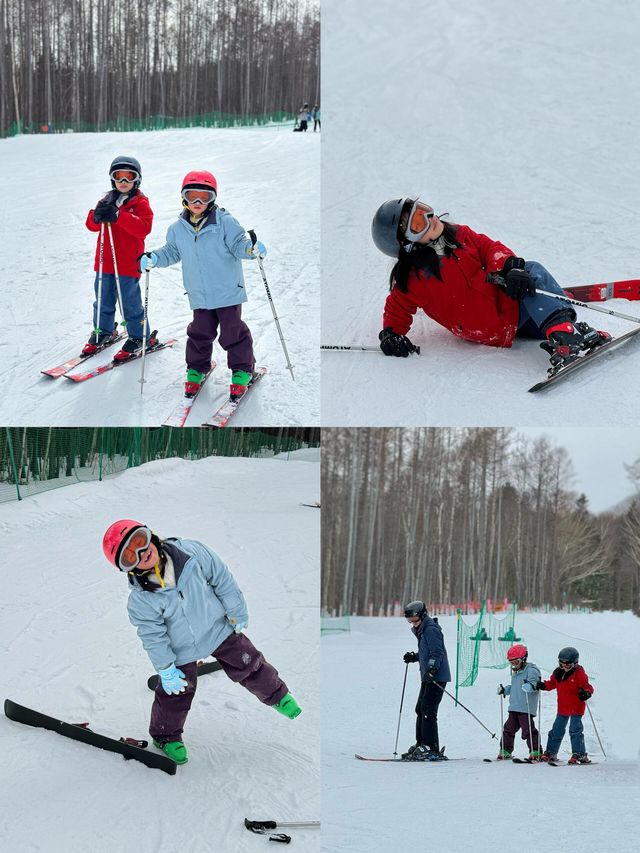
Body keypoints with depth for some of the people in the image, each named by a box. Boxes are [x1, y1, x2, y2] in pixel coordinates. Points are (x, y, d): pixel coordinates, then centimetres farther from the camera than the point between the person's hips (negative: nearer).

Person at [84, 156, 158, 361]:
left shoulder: (140, 203, -4)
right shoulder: (107, 201, 11)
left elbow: (143, 227, -20)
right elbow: (91, 224, 6)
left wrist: (118, 215, -28)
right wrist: (97, 215, -19)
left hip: (128, 263, -5)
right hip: (105, 262, 5)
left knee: (130, 302, -1)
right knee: (104, 299, 16)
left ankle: (138, 337, 12)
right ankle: (103, 331, 33)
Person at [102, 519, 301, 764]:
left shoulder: (191, 552, -24)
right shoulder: (140, 600, -26)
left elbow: (222, 579, -10)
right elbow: (153, 637, -16)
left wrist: (237, 613, -2)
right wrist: (166, 670, -12)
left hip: (219, 628, 2)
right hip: (181, 650, -2)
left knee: (248, 664, 14)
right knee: (175, 694, 8)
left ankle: (277, 694, 41)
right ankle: (166, 735, 35)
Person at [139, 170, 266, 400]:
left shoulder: (224, 222, -9)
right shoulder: (178, 229, 3)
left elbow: (238, 244, -10)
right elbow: (171, 252, 15)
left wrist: (251, 248, -30)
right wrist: (154, 258, -1)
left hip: (227, 292, -3)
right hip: (199, 295, 3)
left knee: (233, 332, 3)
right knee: (200, 333, 11)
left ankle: (242, 369, 19)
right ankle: (197, 368, 30)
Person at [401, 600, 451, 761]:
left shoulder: (431, 629, -13)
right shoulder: (422, 630, 18)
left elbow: (437, 653, -21)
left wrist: (431, 669, -32)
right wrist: (414, 657, 18)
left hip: (437, 677, -11)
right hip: (428, 677, 11)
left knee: (428, 711, -13)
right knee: (420, 710, 14)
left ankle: (432, 749, -13)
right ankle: (421, 744, 22)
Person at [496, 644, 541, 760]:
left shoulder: (531, 670, -7)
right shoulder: (515, 672, 21)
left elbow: (534, 683, -22)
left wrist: (529, 686, -41)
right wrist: (504, 689, 21)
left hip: (526, 708, -9)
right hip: (514, 707, 9)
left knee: (528, 730, -9)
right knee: (509, 728, 11)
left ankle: (535, 752, -2)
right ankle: (505, 751, 19)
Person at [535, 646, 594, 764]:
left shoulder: (579, 674, -13)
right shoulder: (558, 673, 5)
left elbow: (587, 687, -15)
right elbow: (552, 683, 18)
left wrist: (586, 693, -36)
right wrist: (543, 685, 1)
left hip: (576, 708, -7)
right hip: (562, 708, 7)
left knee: (575, 730, -11)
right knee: (557, 730, 13)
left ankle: (580, 755, -6)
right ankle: (550, 753, 24)